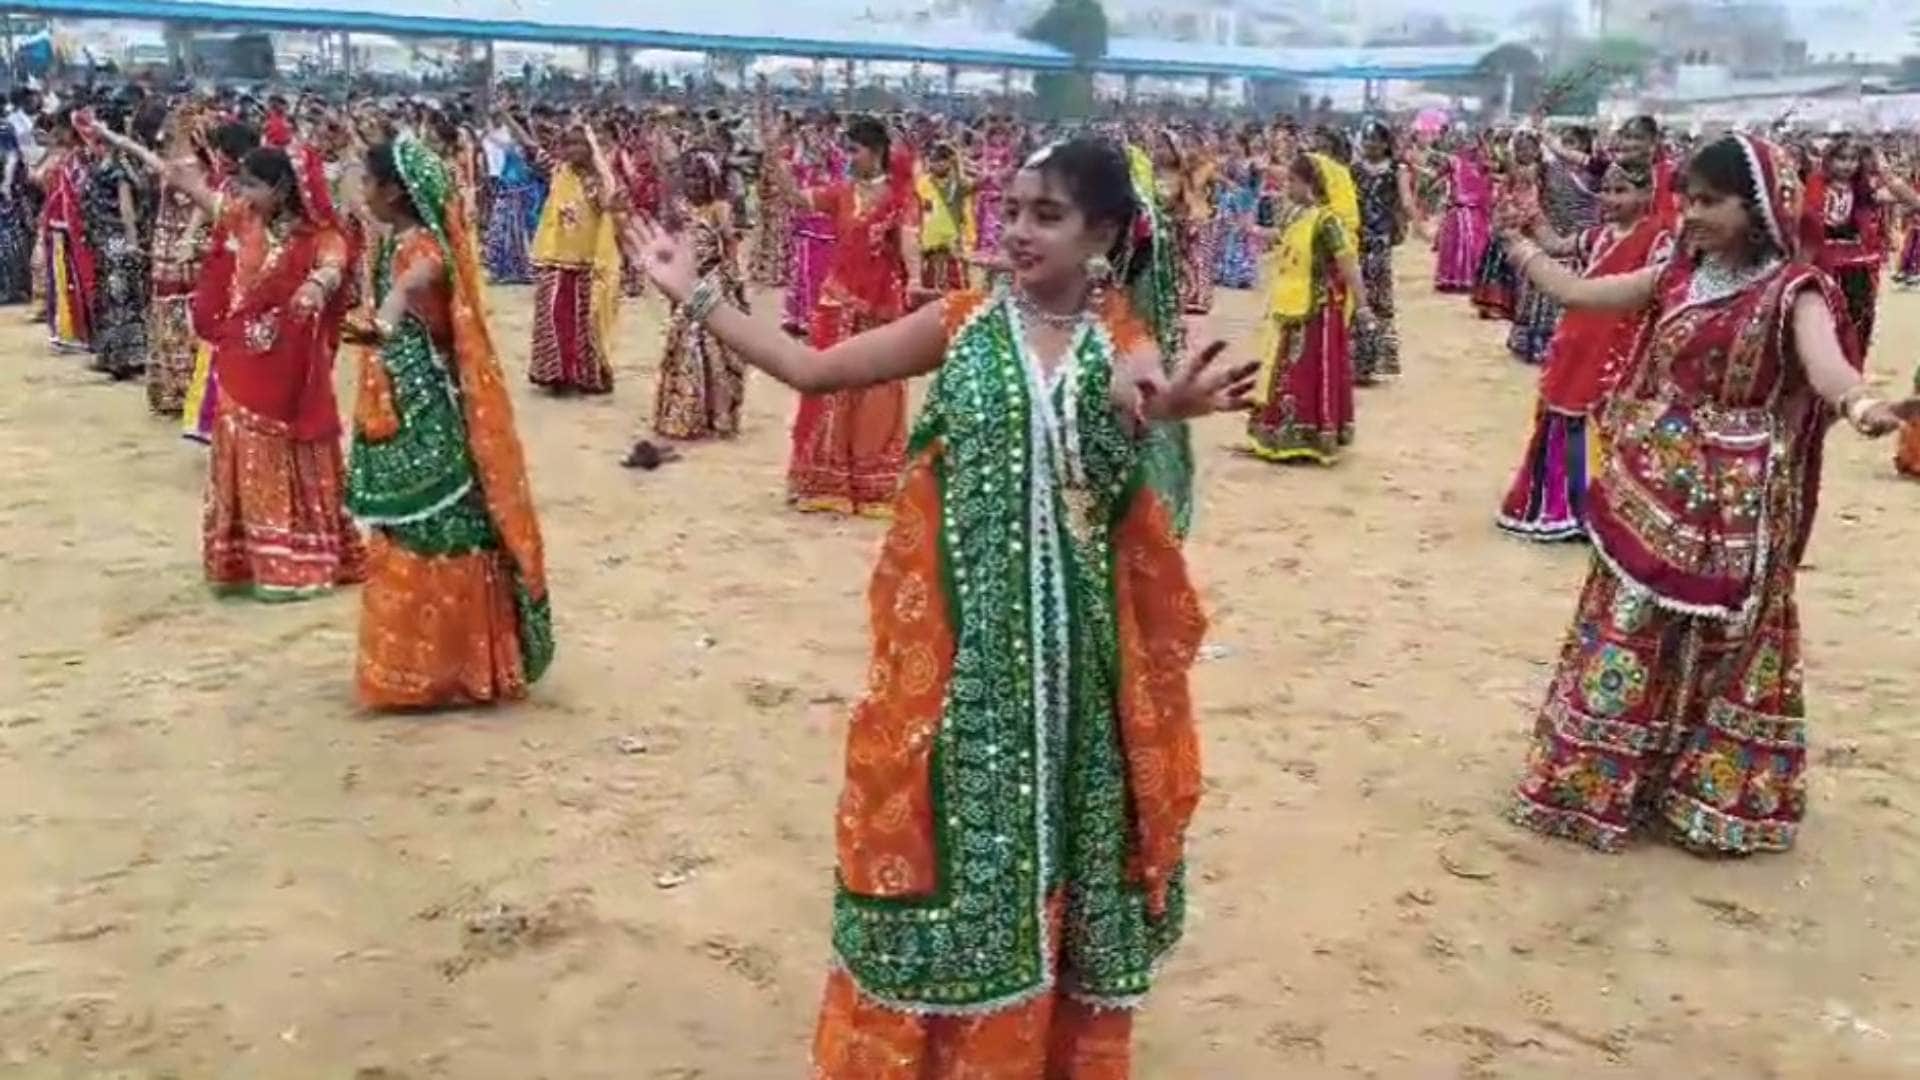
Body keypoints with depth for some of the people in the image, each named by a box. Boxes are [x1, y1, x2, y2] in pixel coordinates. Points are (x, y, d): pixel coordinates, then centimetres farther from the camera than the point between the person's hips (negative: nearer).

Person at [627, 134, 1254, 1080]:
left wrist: (1161, 416, -47)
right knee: (945, 819, 9)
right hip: (959, 634, 1)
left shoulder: (1127, 348, -4)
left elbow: (1120, 487, -24)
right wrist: (694, 294, -4)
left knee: (1059, 824, 12)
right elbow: (812, 370, 1)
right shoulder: (962, 323, 1)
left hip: (1068, 637, 0)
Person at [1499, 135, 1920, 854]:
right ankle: (1601, 783, 27)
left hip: (1731, 505, -5)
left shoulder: (1793, 289, -13)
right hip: (1651, 489, 6)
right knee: (1629, 637, 13)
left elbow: (1824, 362, -33)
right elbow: (1577, 293, 14)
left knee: (1726, 649, 7)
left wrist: (1862, 407, -54)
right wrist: (1516, 243, 17)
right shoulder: (1678, 276, 5)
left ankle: (1720, 795, 22)